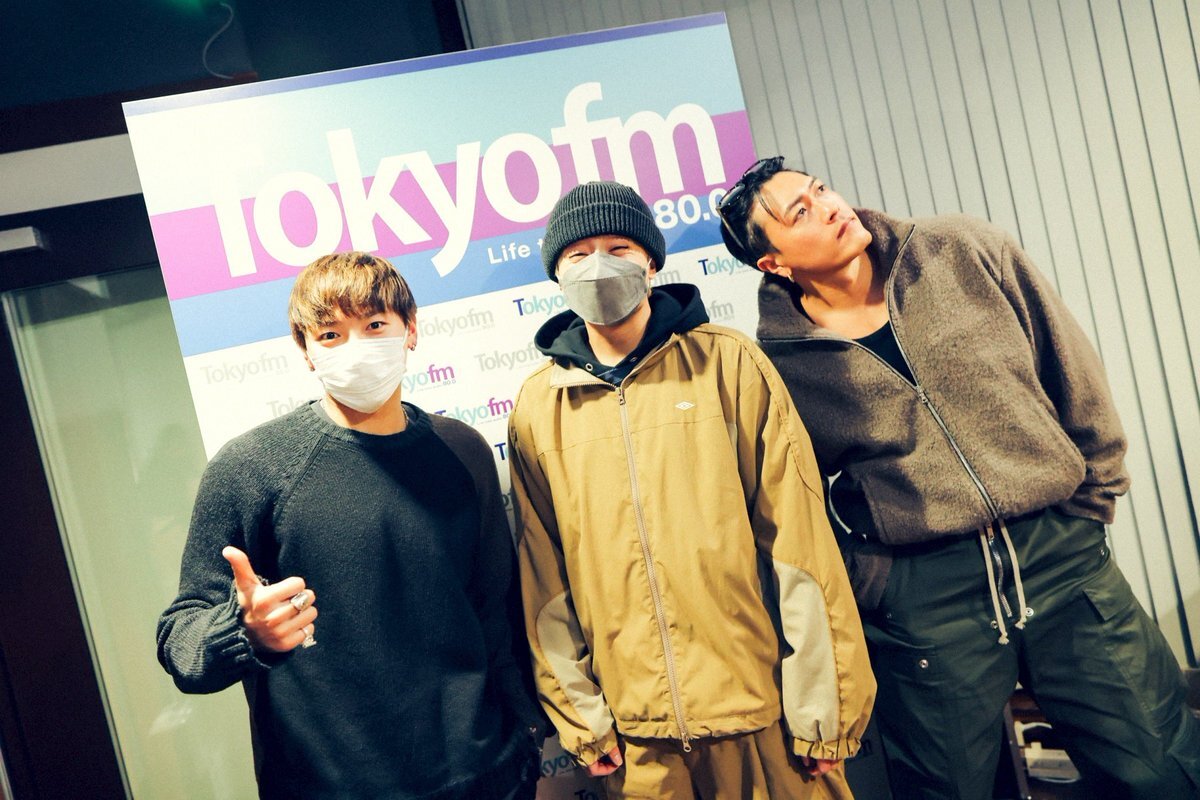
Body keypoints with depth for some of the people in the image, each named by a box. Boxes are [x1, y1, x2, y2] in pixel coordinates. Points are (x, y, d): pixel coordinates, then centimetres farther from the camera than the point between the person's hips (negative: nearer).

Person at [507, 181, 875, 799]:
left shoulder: (727, 363, -3)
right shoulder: (537, 409, 2)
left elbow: (798, 534, -5)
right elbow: (543, 576, 5)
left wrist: (823, 701, -7)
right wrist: (577, 714, 3)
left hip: (765, 707, -1)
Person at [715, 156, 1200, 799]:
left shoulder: (970, 254, 0)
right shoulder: (779, 365, -6)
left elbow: (1074, 374, 7)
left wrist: (1092, 500, 6)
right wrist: (864, 583, -2)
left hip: (1064, 558, 3)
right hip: (923, 603, -2)